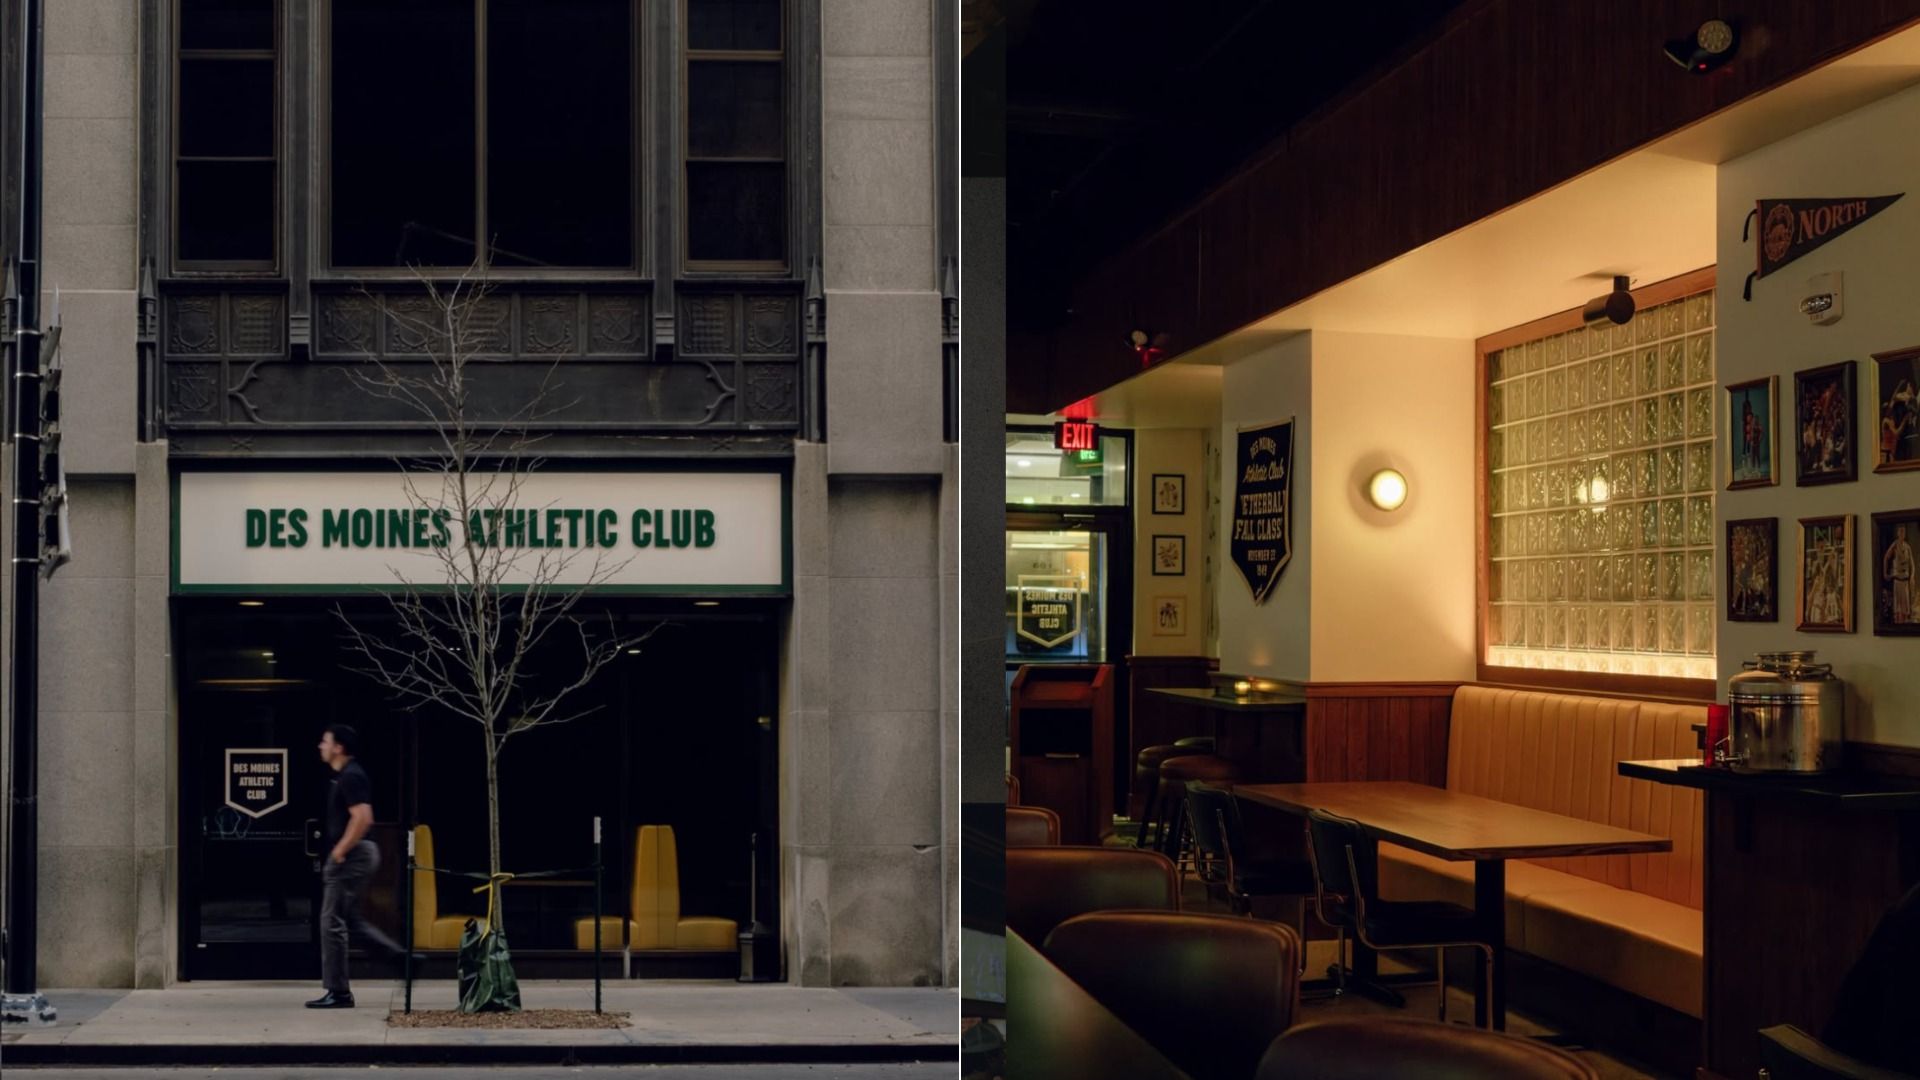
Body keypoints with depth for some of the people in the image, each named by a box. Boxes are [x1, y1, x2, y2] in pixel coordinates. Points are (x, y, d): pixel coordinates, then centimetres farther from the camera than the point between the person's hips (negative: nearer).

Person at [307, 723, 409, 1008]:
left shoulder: (350, 777, -16)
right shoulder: (346, 775, 16)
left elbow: (362, 818, -26)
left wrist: (340, 851, -21)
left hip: (351, 857, -11)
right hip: (354, 856, 11)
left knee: (332, 921, -6)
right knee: (351, 917, 16)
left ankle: (338, 992, -1)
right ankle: (401, 956, 14)